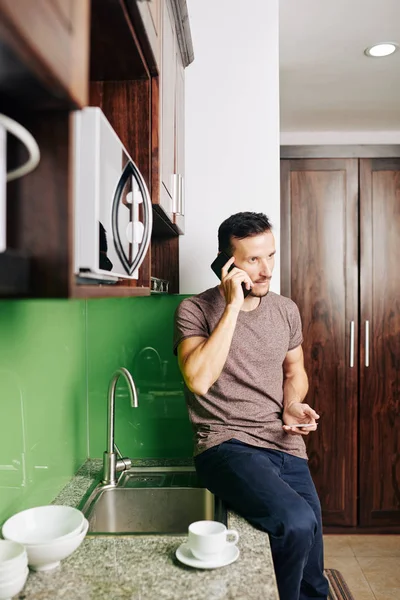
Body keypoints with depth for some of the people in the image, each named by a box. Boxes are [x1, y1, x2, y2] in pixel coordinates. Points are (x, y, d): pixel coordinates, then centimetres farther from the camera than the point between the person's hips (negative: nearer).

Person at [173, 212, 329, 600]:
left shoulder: (286, 311, 9)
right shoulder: (195, 310, -7)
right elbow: (198, 380, -22)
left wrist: (293, 405, 0)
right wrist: (232, 306, -20)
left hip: (286, 446, 5)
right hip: (227, 446, -5)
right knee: (297, 523, -27)